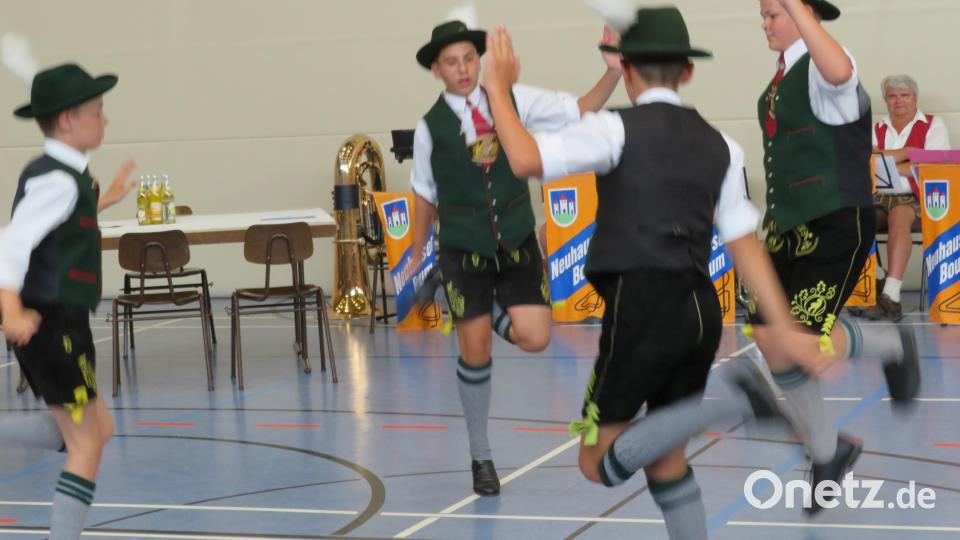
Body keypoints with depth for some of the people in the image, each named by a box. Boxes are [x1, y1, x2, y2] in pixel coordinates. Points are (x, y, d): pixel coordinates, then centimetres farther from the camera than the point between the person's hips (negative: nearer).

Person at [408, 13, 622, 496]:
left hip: (518, 242, 2)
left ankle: (491, 313, 25)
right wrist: (416, 255, 10)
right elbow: (425, 195, 5)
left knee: (534, 339, -12)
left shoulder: (514, 100, -3)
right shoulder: (431, 126, -7)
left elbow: (581, 111, -2)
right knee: (475, 353, -1)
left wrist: (612, 72, -18)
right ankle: (480, 457, 18)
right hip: (463, 250, -2)